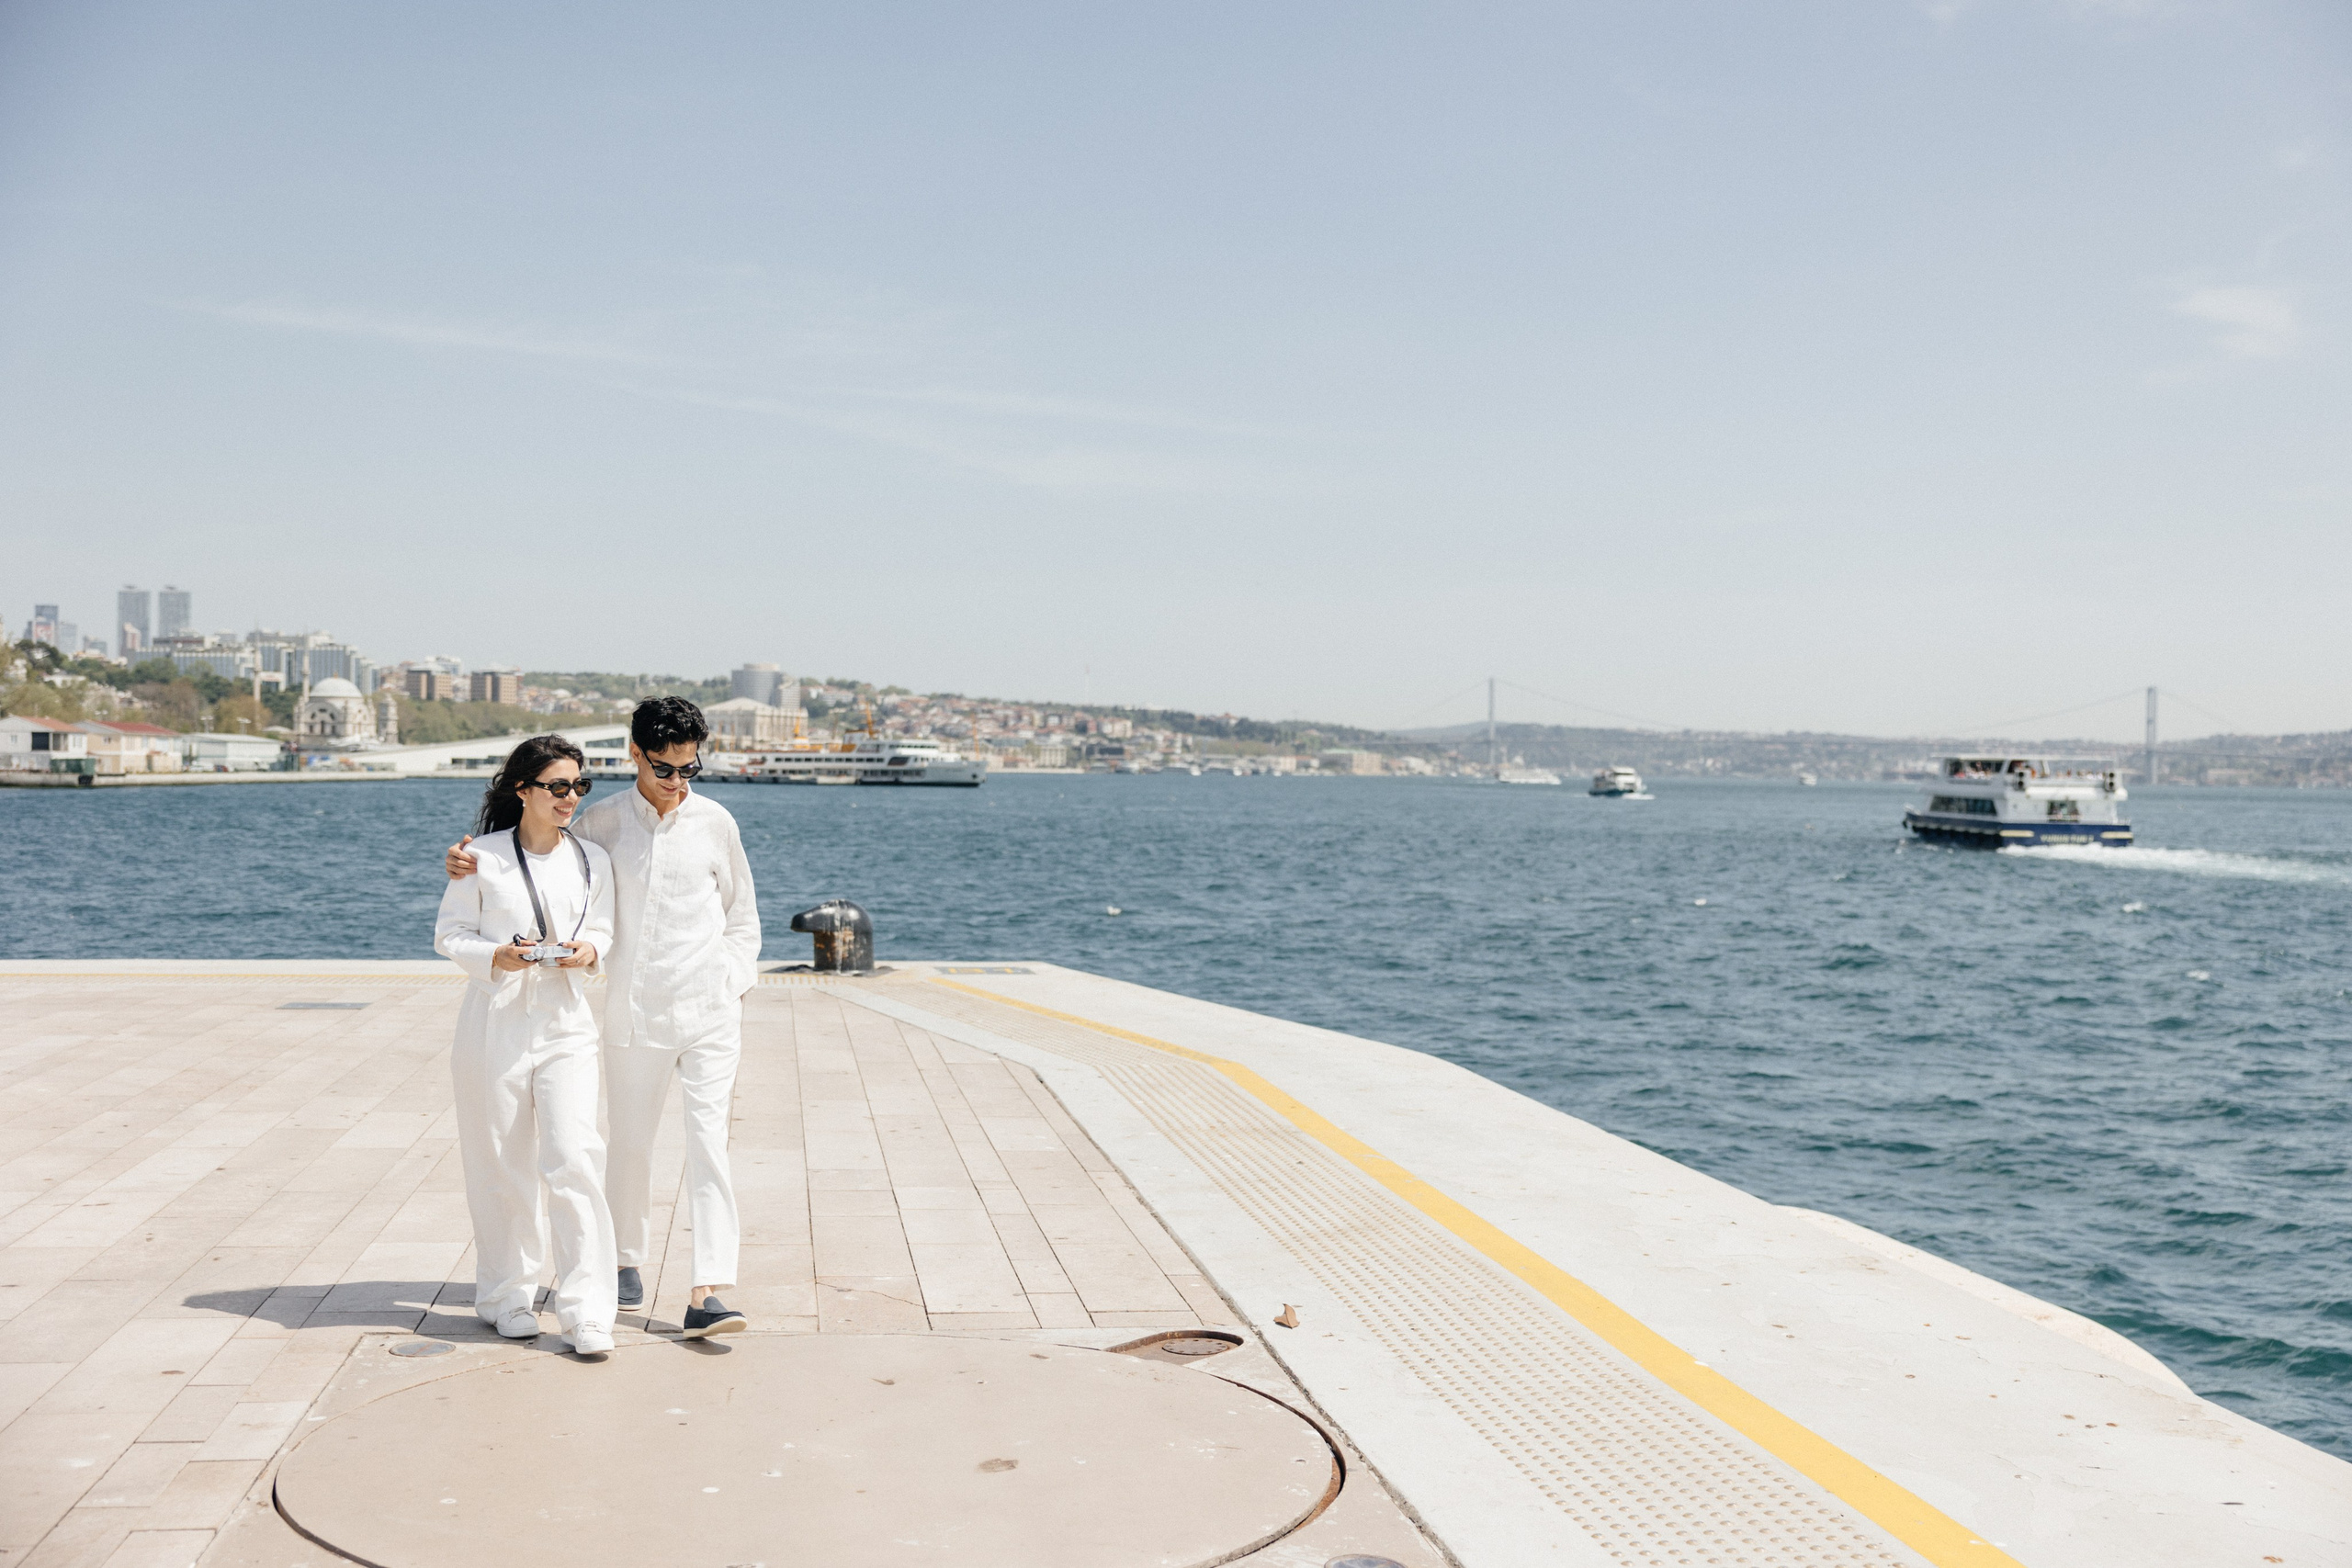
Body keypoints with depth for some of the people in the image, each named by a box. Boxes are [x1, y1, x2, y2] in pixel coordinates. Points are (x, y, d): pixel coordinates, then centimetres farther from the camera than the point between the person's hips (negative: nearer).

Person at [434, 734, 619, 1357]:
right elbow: (449, 932, 3)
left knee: (574, 1160, -10)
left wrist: (590, 950, -6)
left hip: (566, 1025, 2)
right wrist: (497, 957, -15)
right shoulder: (482, 857, -3)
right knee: (502, 1167, 7)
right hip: (496, 1022, -1)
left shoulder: (593, 860, 6)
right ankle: (507, 1294, 25)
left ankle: (587, 1310, -5)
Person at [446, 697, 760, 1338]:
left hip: (708, 1011, -1)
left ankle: (706, 1296, -12)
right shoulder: (602, 822, 2)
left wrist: (732, 987, 4)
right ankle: (630, 1262, 33)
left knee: (709, 1142, -9)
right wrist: (469, 858, -3)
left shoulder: (714, 822, 3)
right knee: (630, 1142, 10)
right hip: (633, 1013, 1)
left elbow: (742, 915, 13)